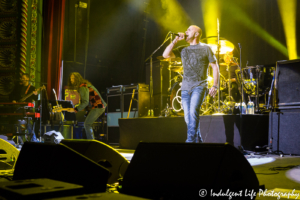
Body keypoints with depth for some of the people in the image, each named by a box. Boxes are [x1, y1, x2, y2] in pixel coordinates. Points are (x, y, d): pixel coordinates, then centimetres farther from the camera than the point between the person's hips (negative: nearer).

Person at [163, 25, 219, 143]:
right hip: (185, 88, 5)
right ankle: (198, 140, 15)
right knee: (188, 117, 3)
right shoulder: (183, 50, 17)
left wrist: (215, 86, -4)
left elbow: (215, 67, 5)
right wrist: (176, 40, 5)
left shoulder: (205, 48, 6)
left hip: (199, 86, -5)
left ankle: (190, 140, -23)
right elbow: (166, 55, 7)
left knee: (193, 112, -23)